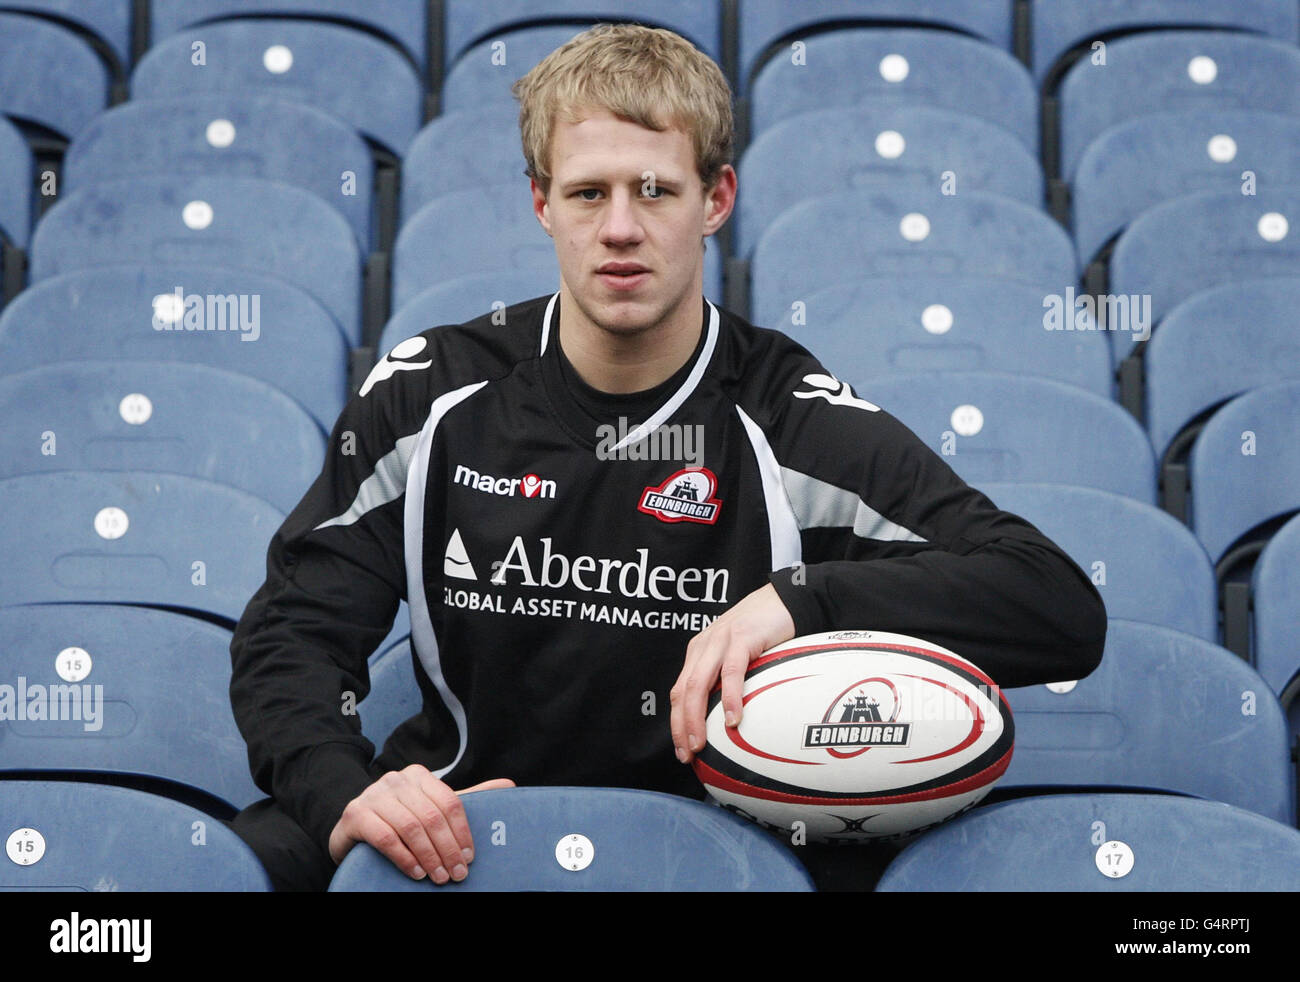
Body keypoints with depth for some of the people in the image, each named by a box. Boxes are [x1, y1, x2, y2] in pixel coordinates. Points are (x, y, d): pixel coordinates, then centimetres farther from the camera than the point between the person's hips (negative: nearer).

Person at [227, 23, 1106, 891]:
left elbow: (1066, 611, -13)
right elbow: (295, 629, 1)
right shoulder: (434, 395, 1)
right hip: (453, 833, 1)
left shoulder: (794, 423, -7)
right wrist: (344, 793, -20)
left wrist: (799, 602, -26)